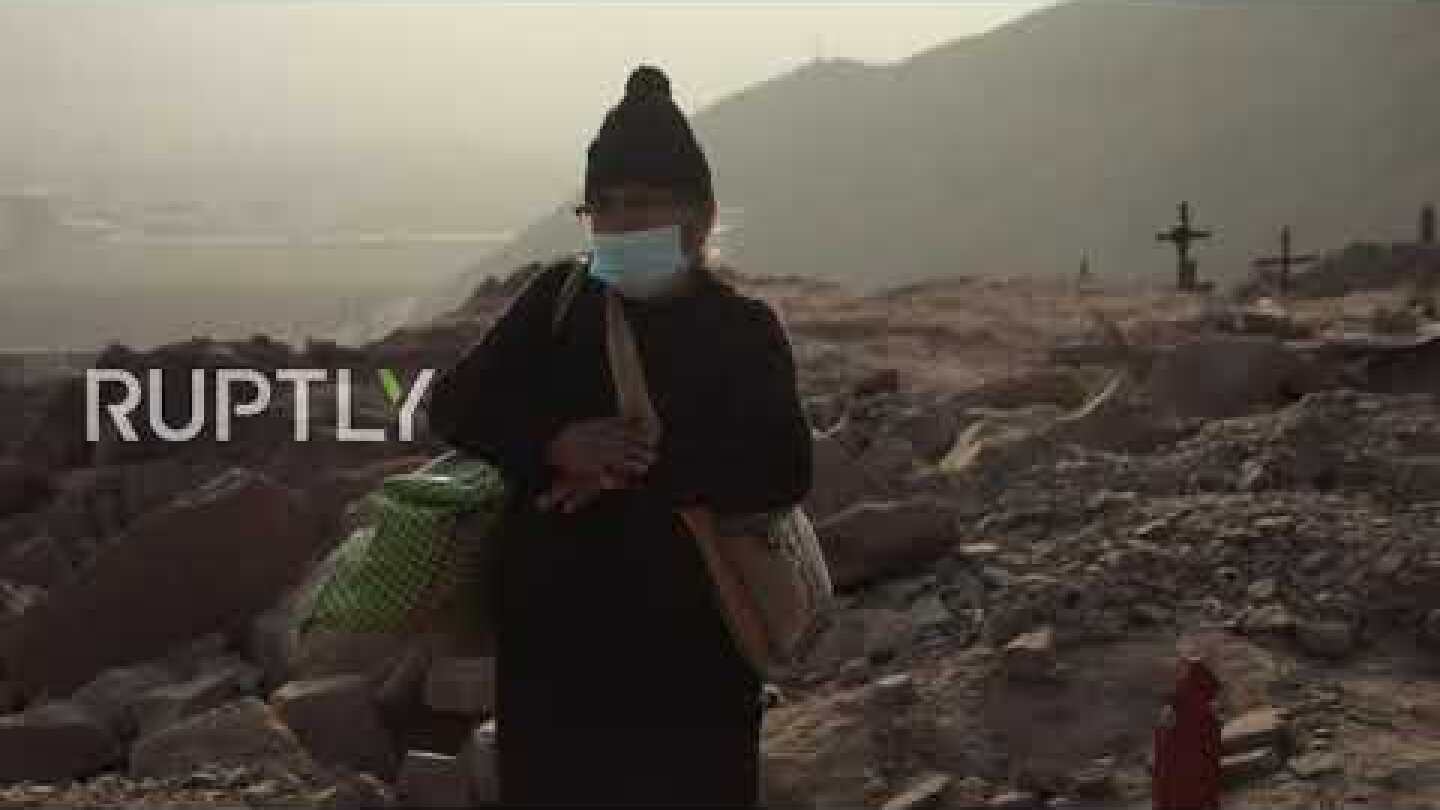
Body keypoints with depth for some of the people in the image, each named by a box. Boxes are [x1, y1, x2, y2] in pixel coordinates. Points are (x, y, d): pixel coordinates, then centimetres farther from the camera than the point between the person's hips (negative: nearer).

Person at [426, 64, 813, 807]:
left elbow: (782, 470, -15)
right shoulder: (557, 298, 5)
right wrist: (554, 446, -20)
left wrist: (640, 467, -24)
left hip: (689, 648, -2)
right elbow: (454, 403, -1)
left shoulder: (743, 327, -2)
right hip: (551, 636, 2)